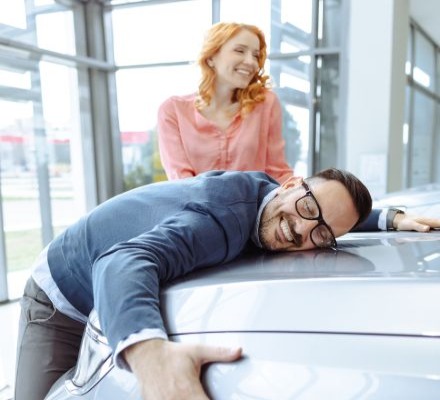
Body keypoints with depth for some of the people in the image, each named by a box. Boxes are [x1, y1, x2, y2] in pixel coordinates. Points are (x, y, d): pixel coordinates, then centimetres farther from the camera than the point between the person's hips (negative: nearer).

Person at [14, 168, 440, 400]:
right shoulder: (224, 221, -40)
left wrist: (393, 218, 0)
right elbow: (123, 262, -55)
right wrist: (152, 354, -73)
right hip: (62, 299, -7)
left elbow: (340, 208, 9)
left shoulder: (261, 191, -13)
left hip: (113, 305, 7)